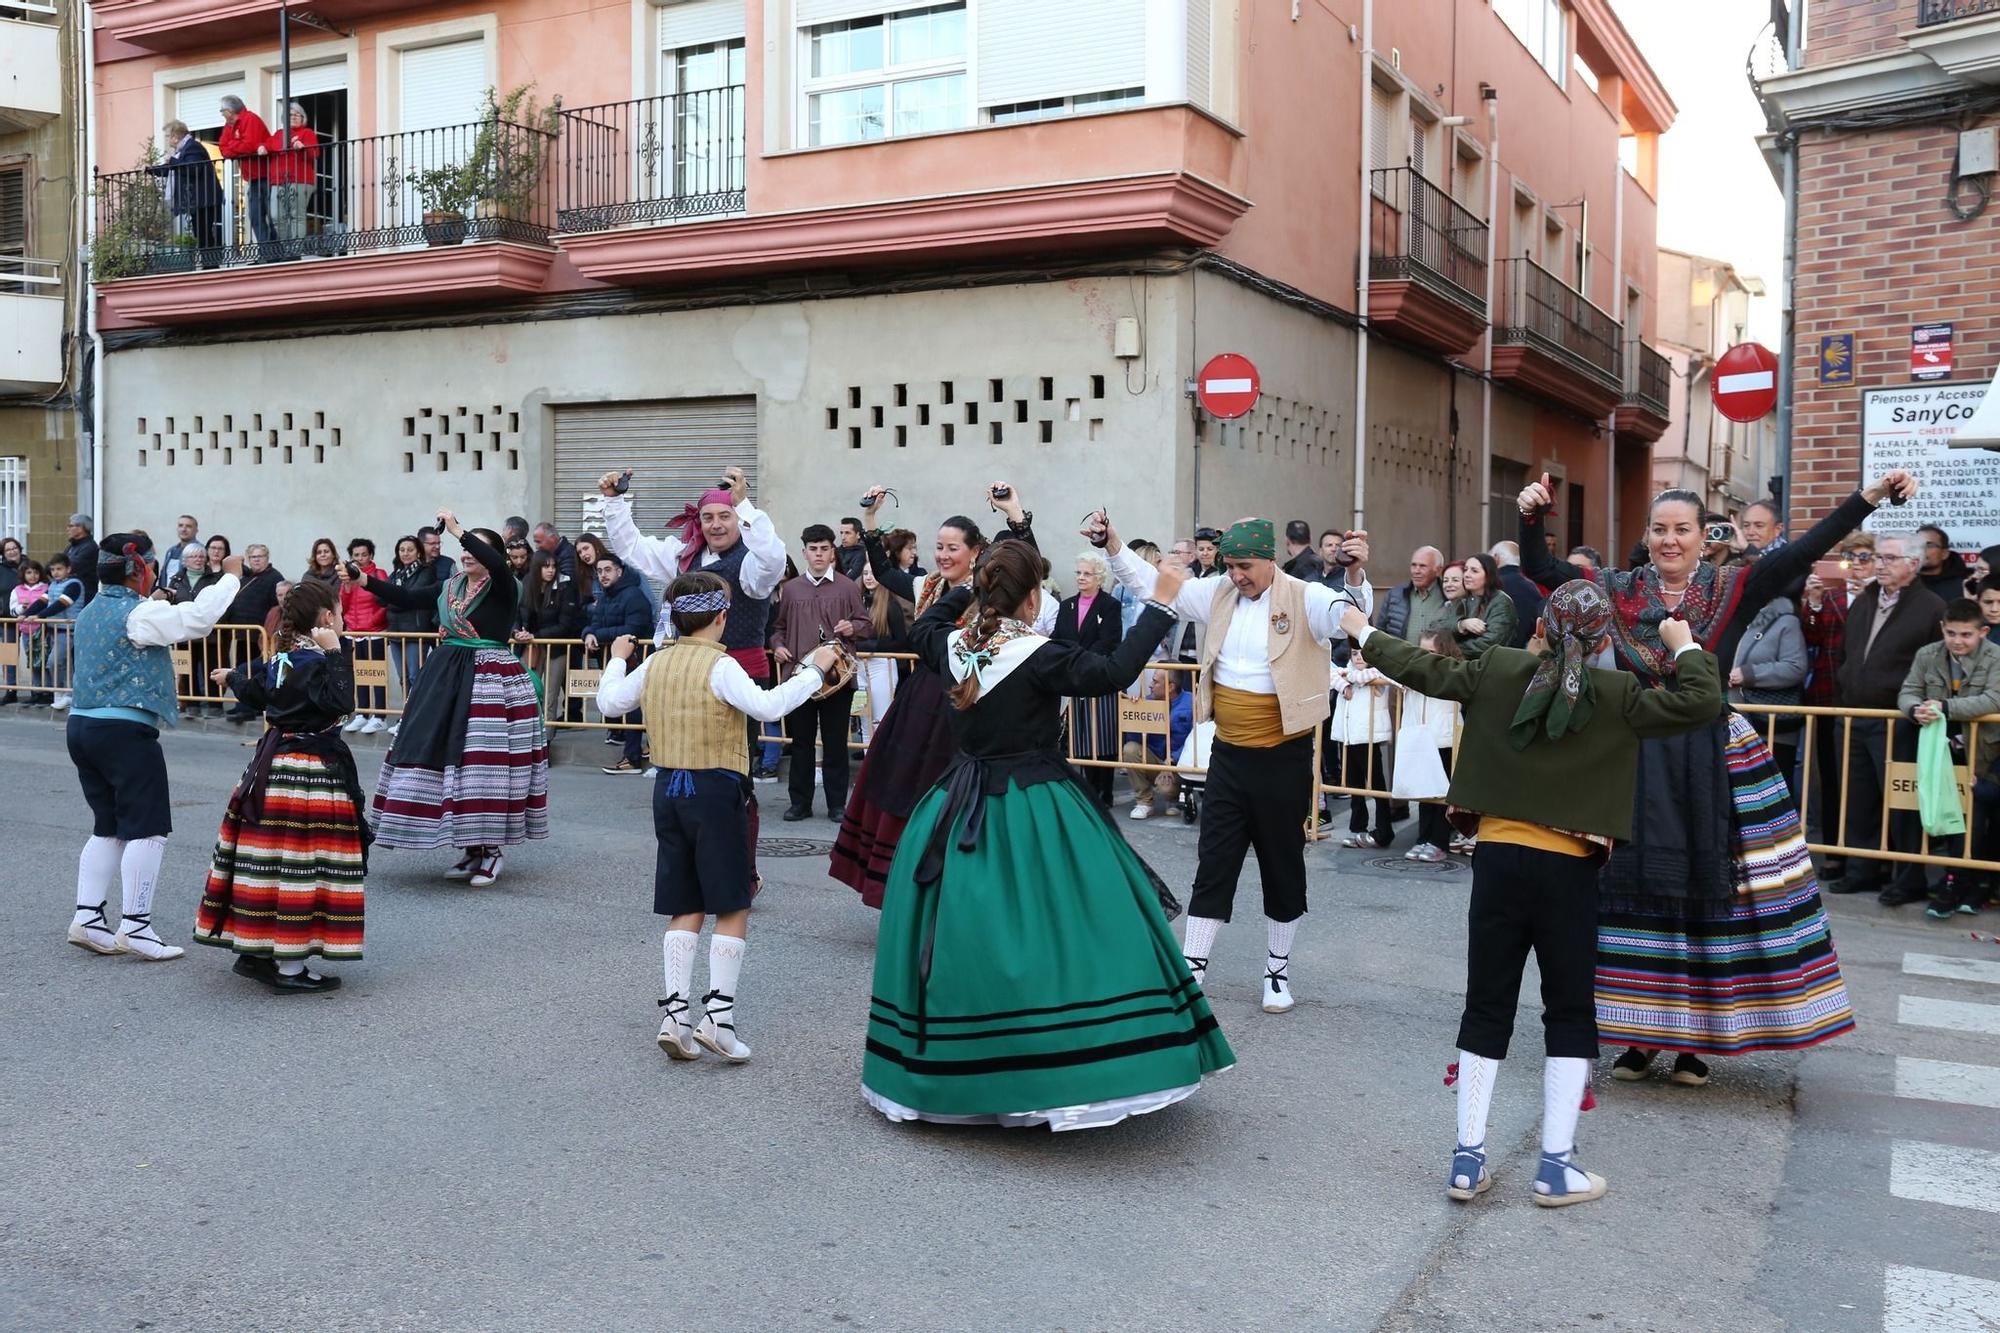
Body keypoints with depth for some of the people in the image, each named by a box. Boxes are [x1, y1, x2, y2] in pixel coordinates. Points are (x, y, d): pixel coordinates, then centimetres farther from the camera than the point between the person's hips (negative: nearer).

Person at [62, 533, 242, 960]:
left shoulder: (90, 611, 14)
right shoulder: (139, 614, -13)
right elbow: (199, 616, -19)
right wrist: (230, 575, -7)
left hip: (82, 727, 9)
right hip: (125, 731, -9)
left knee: (108, 828, 15)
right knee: (147, 829, -4)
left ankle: (87, 918, 12)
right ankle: (134, 925, -4)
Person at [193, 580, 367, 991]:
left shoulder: (279, 656, 10)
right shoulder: (316, 661, -15)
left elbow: (252, 692, 26)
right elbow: (341, 702, -28)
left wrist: (233, 677, 48)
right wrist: (335, 653, -24)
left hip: (271, 764, 9)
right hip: (312, 770, -9)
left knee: (267, 856, 14)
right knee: (302, 861, -5)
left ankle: (254, 950, 25)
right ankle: (291, 967, -2)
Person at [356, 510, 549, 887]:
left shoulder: (501, 588, -5)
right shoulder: (450, 587, 13)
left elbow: (497, 563, -25)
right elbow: (404, 598, 11)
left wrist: (458, 529, -22)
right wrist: (364, 580, 2)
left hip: (491, 679, -7)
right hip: (447, 677, 7)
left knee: (487, 758, -10)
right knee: (442, 754, 4)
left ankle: (492, 849, 3)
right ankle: (472, 848, 14)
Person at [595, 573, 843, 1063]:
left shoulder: (654, 664, 7)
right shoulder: (720, 666, -12)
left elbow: (609, 702, 18)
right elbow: (767, 706, -25)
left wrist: (616, 659, 34)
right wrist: (814, 670, -16)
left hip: (668, 788, 6)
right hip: (716, 789, -6)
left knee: (684, 910, 11)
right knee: (732, 909, 2)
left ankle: (676, 1015, 6)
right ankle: (718, 1015, -3)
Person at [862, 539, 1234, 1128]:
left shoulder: (955, 648, 2)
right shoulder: (1039, 657, -17)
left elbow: (920, 628, 24)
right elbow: (1114, 672, -21)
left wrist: (968, 586, 29)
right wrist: (1162, 603, -16)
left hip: (962, 810, 7)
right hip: (1034, 813, -6)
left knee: (961, 937, 13)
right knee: (1052, 937, 0)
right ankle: (1055, 1068, 1)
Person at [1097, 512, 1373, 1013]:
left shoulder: (1306, 600, -11)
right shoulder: (1218, 594, 2)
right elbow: (1152, 584, 6)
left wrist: (1355, 575, -48)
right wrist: (1111, 544, -7)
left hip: (1283, 758, -4)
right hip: (1228, 755, 4)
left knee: (1283, 865, 11)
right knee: (1214, 865, 9)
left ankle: (1278, 970, 27)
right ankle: (1193, 968, 16)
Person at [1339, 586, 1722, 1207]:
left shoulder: (1499, 670, -1)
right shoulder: (1616, 694, -6)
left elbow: (1426, 671, 7)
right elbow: (1702, 705, -9)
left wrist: (1365, 634, 22)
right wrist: (1685, 646, 8)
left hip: (1498, 858, 2)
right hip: (1568, 870, -2)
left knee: (1486, 1009, 10)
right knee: (1569, 1015, 10)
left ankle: (1467, 1159, 12)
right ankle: (1556, 1166, 11)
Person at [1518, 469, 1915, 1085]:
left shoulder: (1733, 590, 1)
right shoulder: (1619, 592, 4)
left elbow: (1806, 550, -9)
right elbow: (1537, 568, 0)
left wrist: (1872, 494, -18)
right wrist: (1532, 516, -17)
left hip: (1714, 762, -1)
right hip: (1636, 760, 1)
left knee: (1709, 892, 2)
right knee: (1637, 891, 3)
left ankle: (1695, 1036, 15)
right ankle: (1643, 1033, 15)